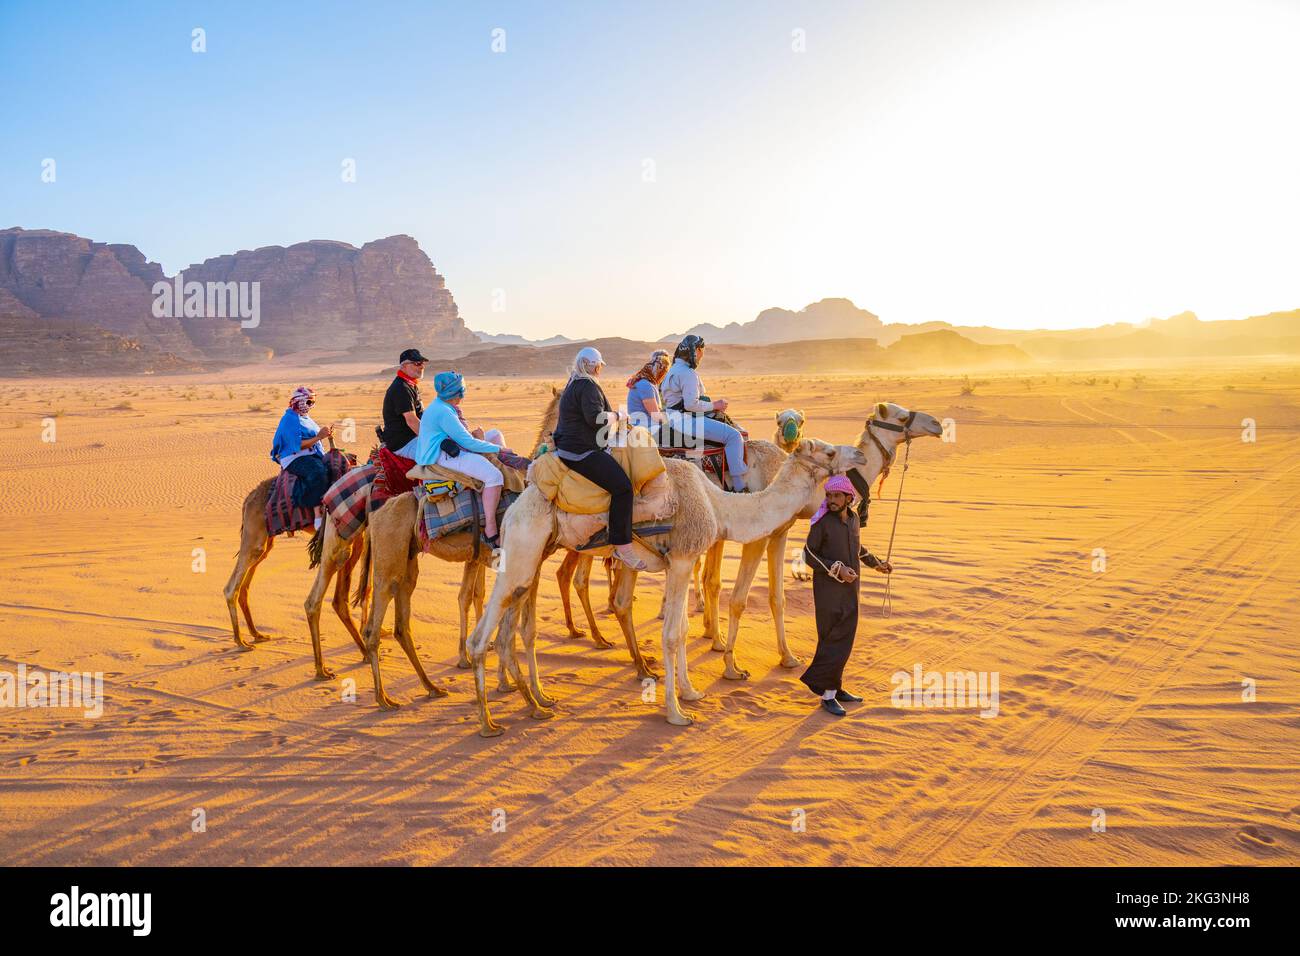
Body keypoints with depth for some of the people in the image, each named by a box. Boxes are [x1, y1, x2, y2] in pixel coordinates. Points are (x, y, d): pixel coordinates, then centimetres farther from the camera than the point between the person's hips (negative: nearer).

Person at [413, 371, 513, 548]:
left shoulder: (440, 405, 13)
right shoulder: (444, 413, -19)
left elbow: (461, 435, 25)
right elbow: (469, 443, -19)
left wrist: (473, 434, 5)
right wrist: (499, 449, -11)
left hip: (451, 448, 11)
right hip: (443, 456, -11)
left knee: (496, 434, 18)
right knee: (494, 476, -28)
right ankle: (490, 530, -27)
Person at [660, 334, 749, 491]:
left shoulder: (675, 369, 18)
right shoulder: (688, 373, -16)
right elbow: (691, 404, -23)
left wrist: (712, 404, 12)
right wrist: (713, 405, -8)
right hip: (686, 420, -11)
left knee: (735, 431, 20)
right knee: (734, 436, -17)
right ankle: (739, 486, -18)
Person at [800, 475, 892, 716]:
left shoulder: (852, 518, 5)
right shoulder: (822, 521, -14)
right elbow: (809, 554, -11)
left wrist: (876, 563, 26)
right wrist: (837, 569, -19)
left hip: (850, 589, 6)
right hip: (828, 590, -6)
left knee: (845, 640, 11)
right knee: (833, 641, -5)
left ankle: (835, 688, 23)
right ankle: (827, 694, 3)